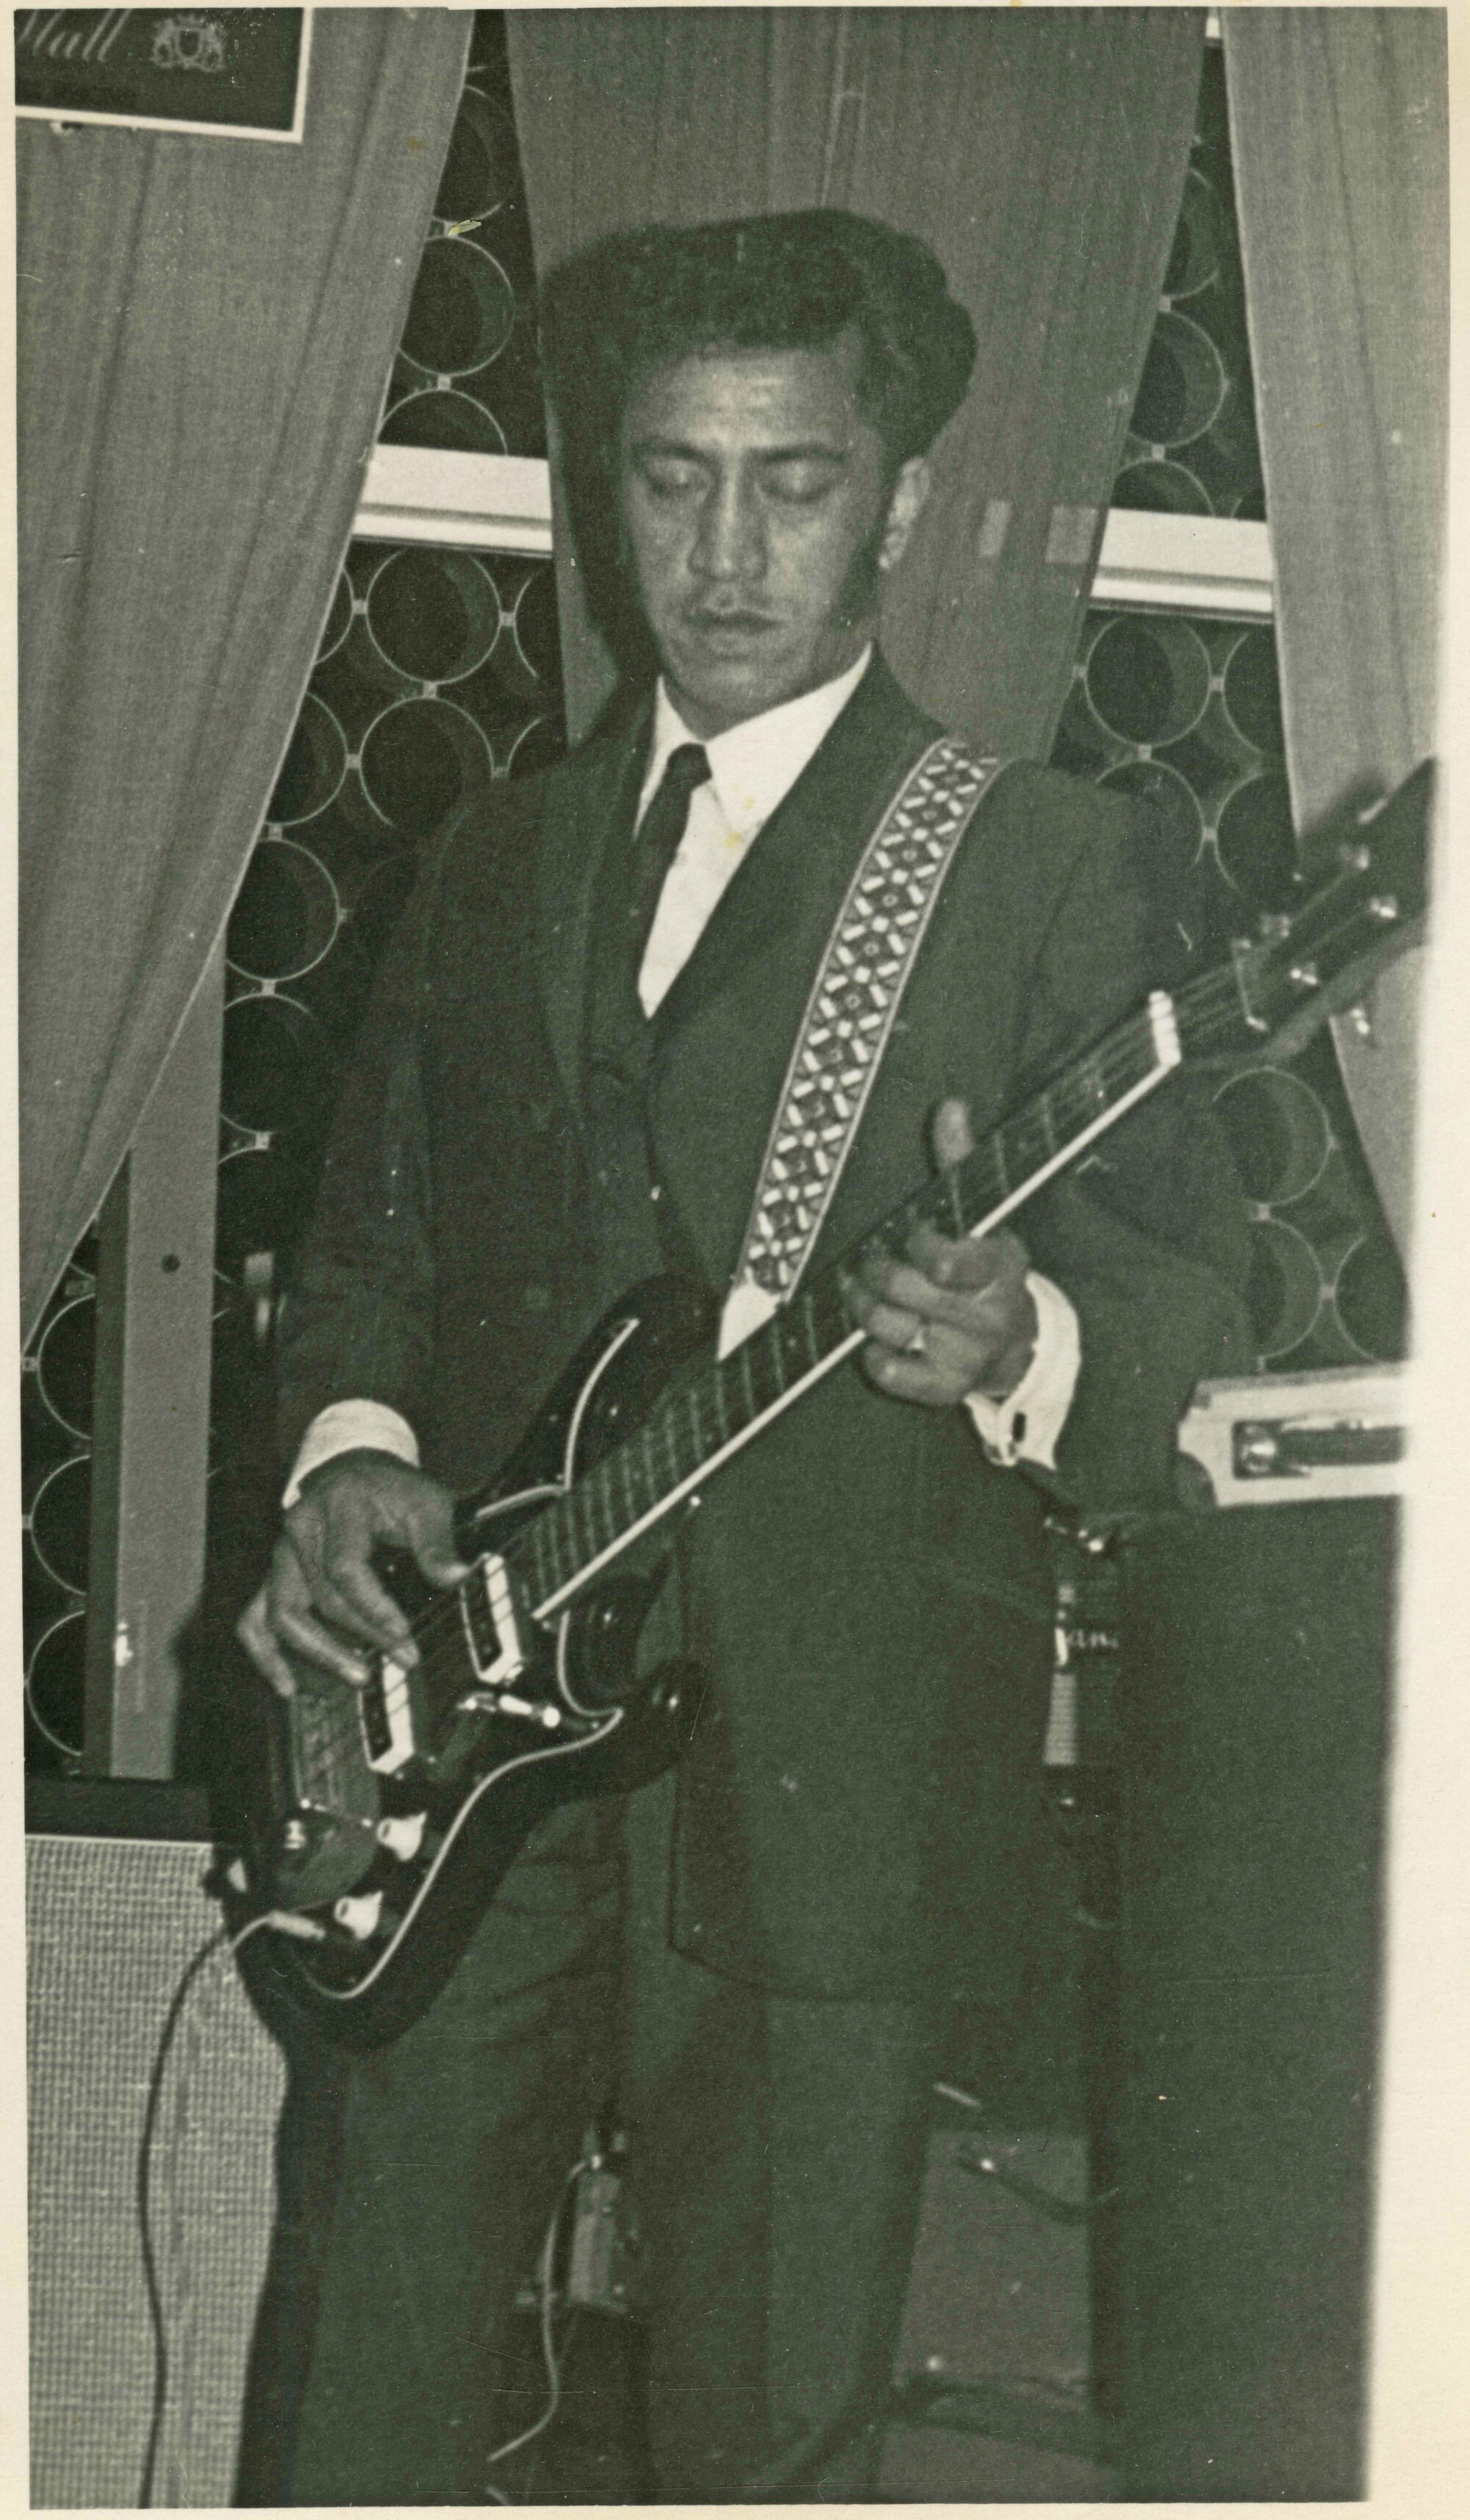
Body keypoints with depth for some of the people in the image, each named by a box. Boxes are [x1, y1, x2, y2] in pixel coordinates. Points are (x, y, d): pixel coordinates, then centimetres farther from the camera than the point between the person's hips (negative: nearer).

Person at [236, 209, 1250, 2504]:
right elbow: (372, 1237, 20)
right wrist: (347, 1446, -1)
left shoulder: (1037, 859, 1)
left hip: (826, 1786, -4)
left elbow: (1188, 1299, -4)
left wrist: (1019, 1348, -26)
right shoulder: (497, 860, 17)